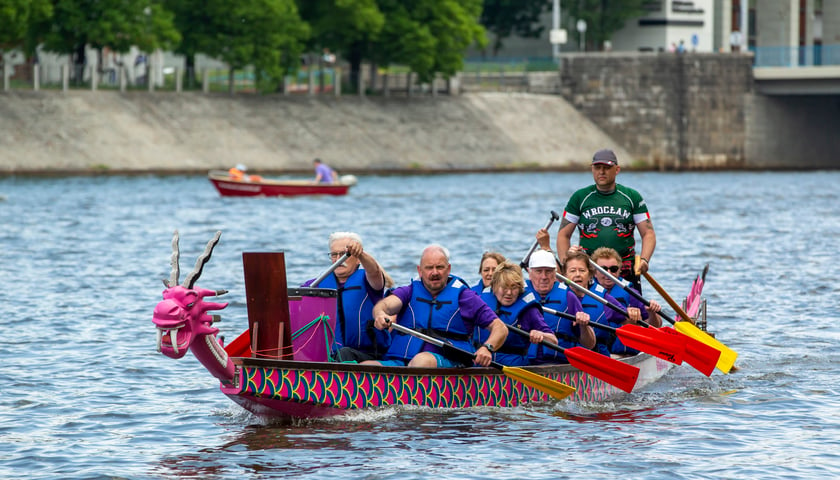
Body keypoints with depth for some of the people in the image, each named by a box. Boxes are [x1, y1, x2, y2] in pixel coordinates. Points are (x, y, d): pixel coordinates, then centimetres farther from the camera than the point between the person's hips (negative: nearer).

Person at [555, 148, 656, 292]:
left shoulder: (632, 197, 9)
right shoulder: (579, 198, 7)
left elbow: (648, 233, 7)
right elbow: (563, 235, 9)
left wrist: (644, 260, -12)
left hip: (626, 269, 1)